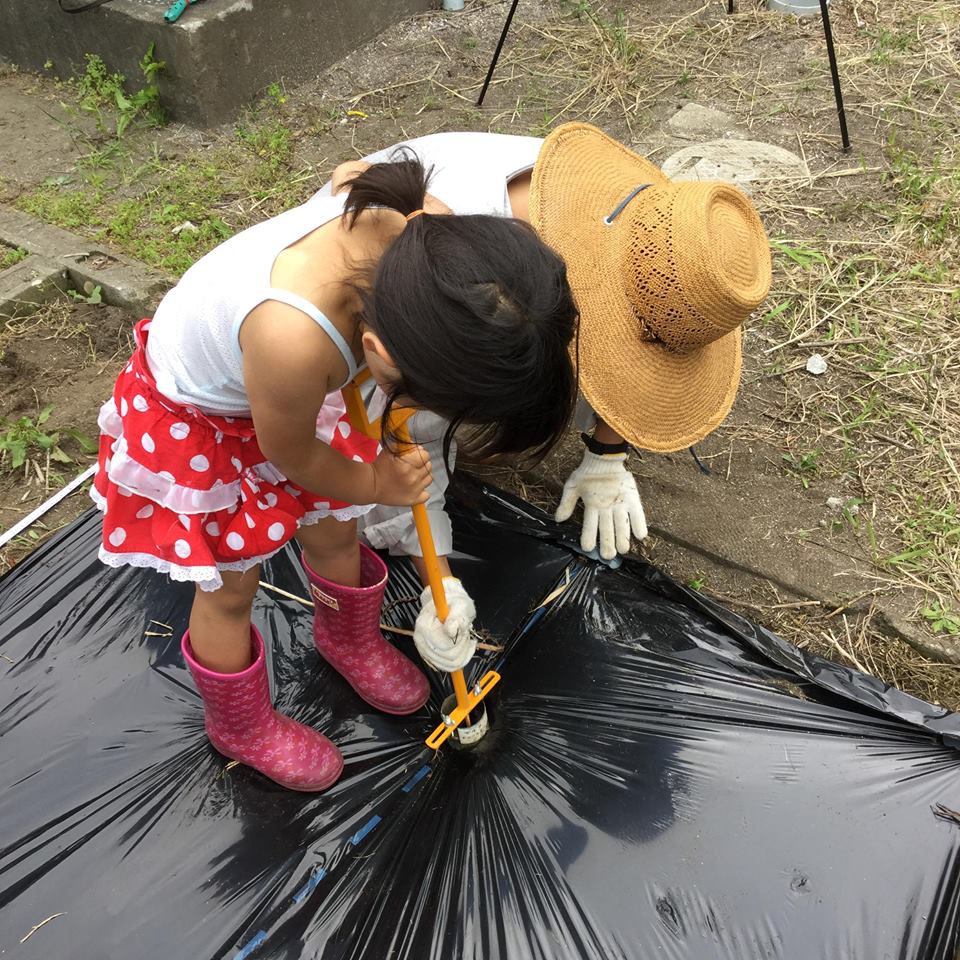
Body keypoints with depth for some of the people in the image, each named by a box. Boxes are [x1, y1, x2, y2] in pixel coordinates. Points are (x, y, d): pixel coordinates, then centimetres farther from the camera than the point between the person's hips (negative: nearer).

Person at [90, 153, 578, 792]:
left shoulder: (413, 228, -31)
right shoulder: (292, 339, -49)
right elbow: (290, 455, -26)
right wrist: (376, 485, -7)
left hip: (284, 385, 6)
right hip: (189, 418, -6)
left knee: (335, 529, 20)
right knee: (231, 585, 12)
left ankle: (350, 639, 54)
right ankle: (241, 726, 42)